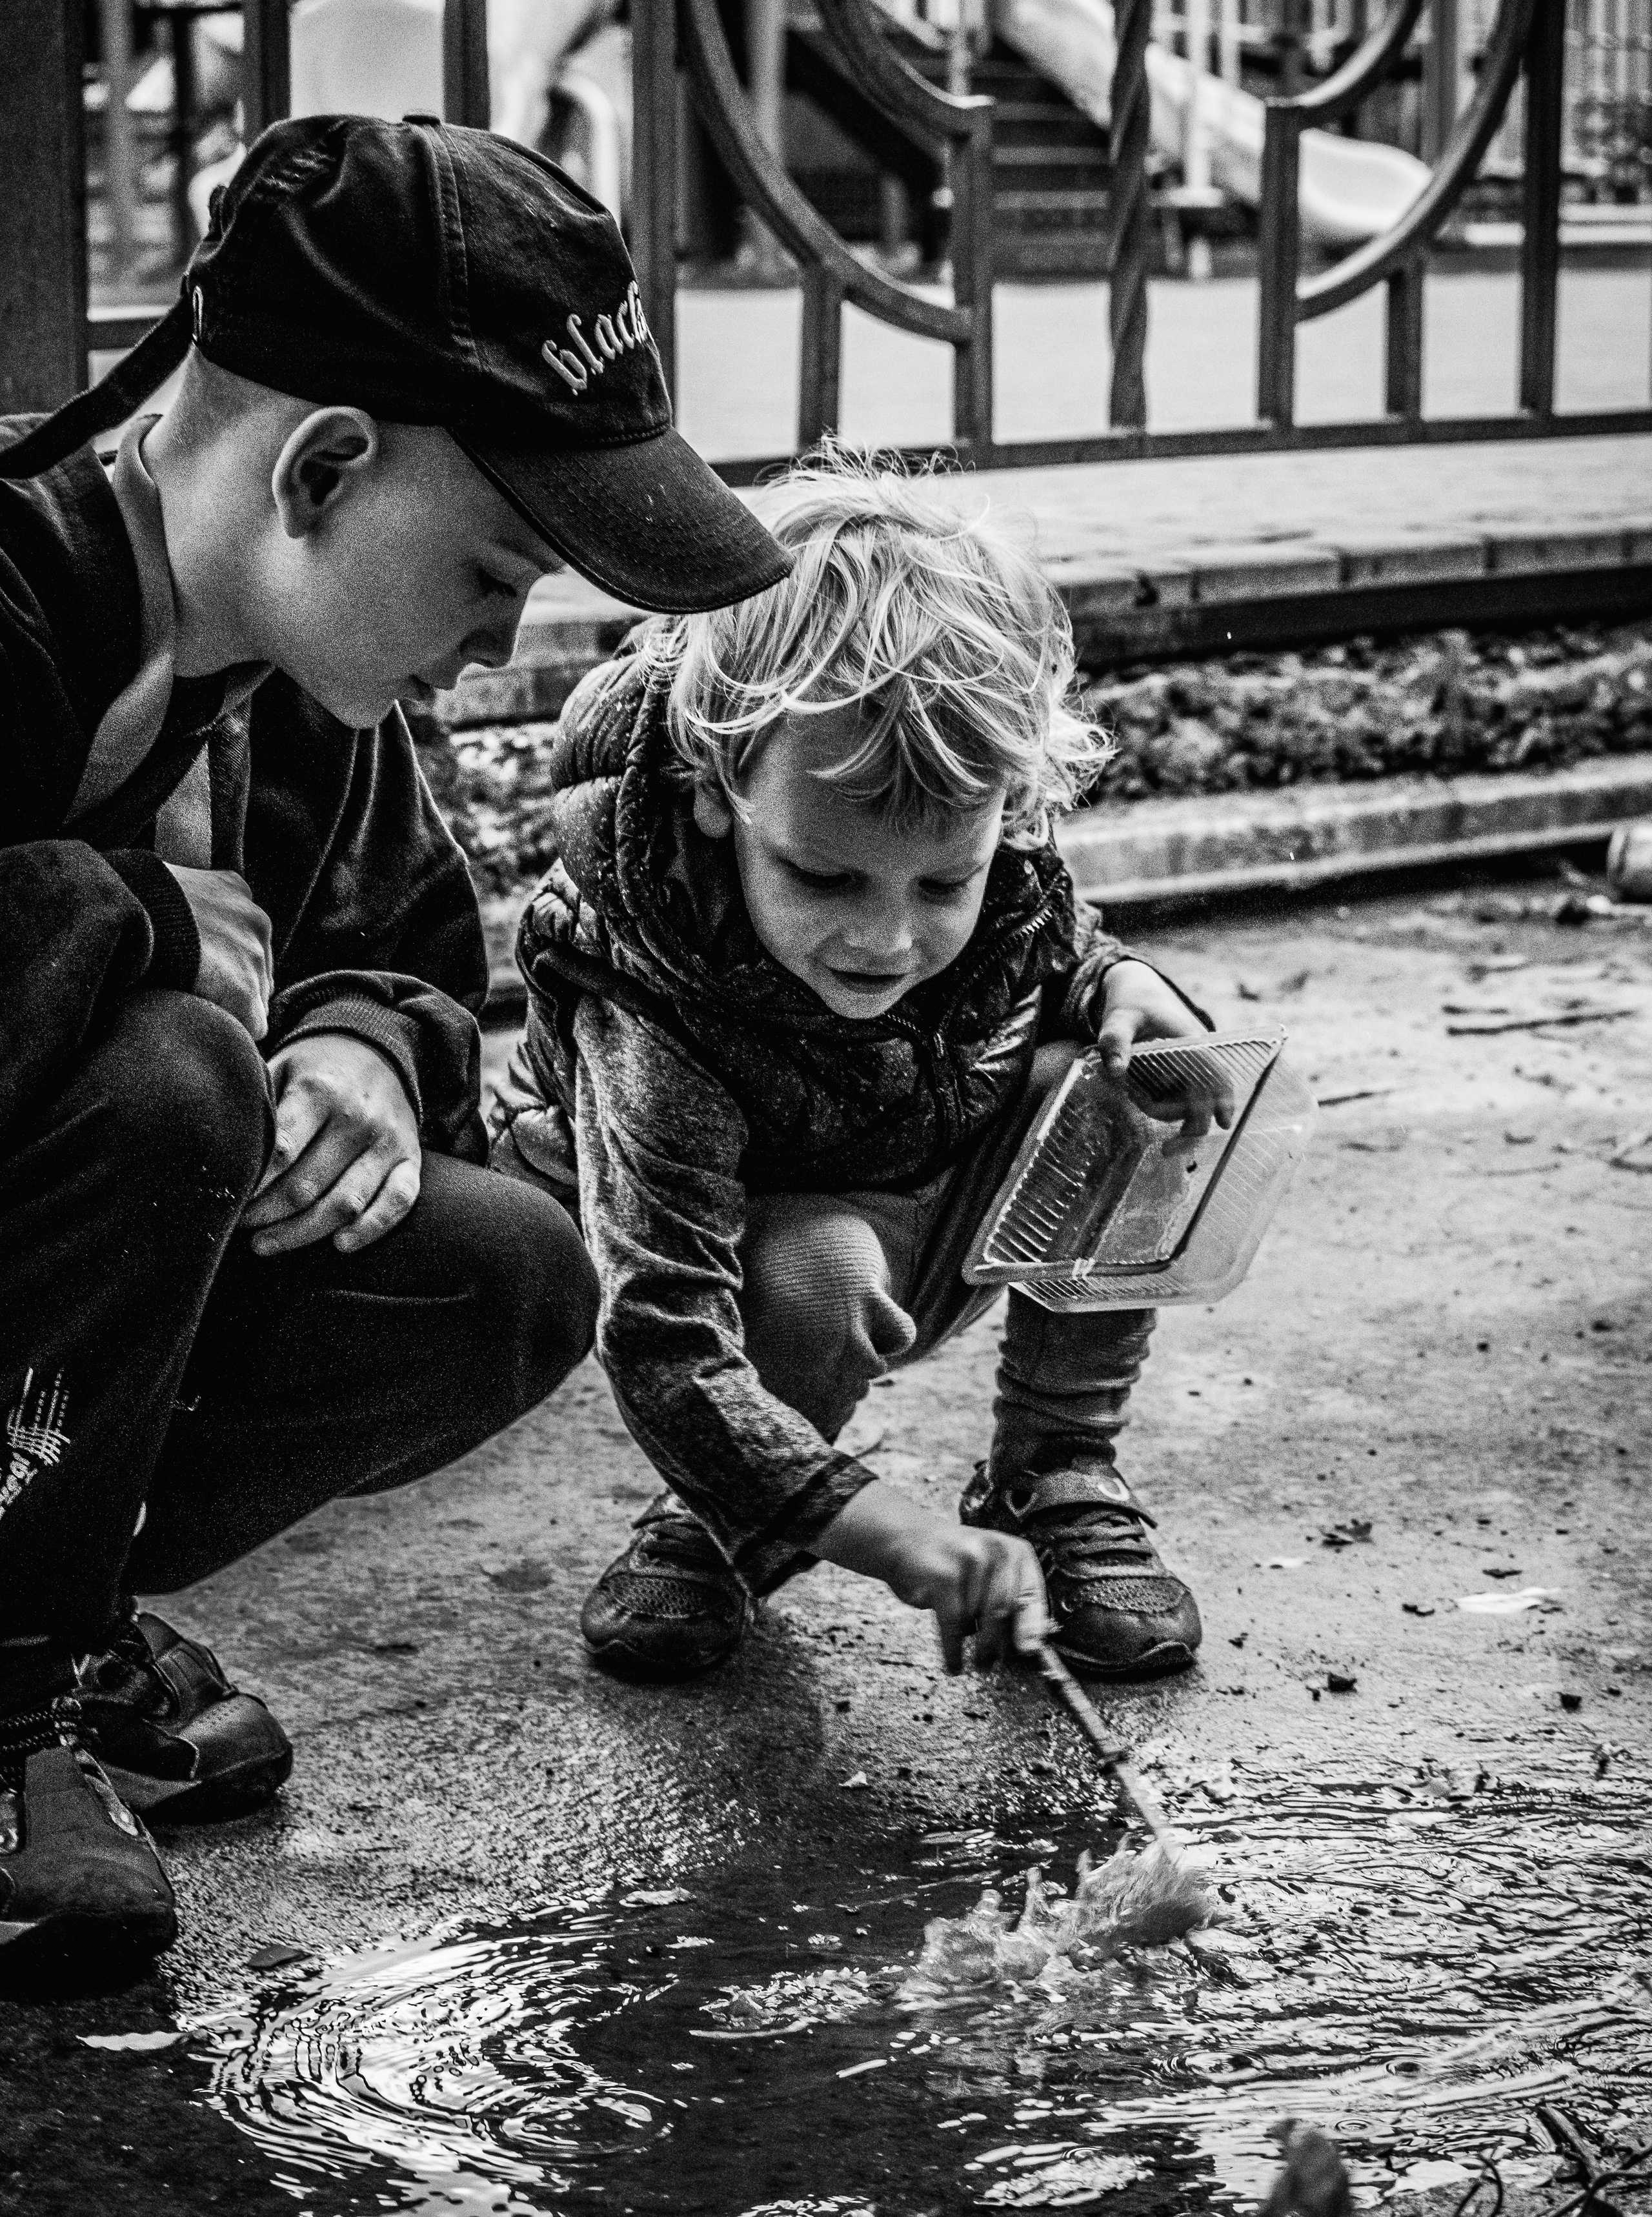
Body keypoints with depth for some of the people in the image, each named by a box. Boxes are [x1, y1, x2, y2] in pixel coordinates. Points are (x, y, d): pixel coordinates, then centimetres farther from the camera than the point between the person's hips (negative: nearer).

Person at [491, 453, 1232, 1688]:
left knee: (1107, 1087, -22)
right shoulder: (651, 1024, -39)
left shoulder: (1002, 867, -25)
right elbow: (665, 1352, -43)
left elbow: (1065, 961, 3)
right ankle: (722, 1530, -5)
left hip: (933, 1229, 5)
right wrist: (898, 1538, -56)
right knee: (814, 1273, -37)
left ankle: (1059, 1479, -4)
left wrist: (1123, 988, -24)